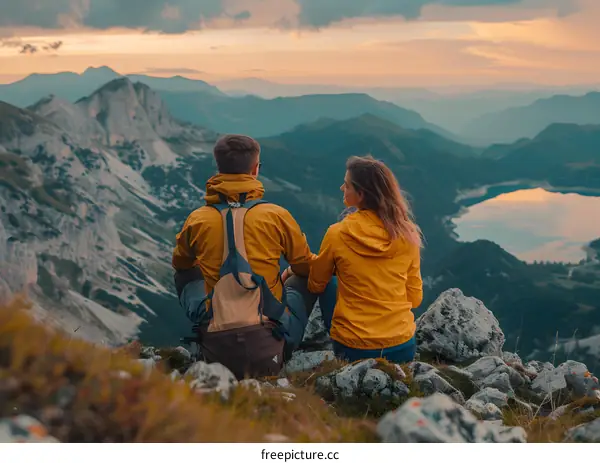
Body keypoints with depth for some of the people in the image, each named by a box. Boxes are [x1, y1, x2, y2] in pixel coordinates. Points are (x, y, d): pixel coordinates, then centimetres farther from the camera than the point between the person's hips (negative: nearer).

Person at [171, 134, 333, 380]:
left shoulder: (196, 220, 0)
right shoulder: (277, 215, -5)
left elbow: (180, 264, 21)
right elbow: (306, 266, 10)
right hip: (267, 352, -2)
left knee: (185, 274, 25)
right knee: (307, 277, 20)